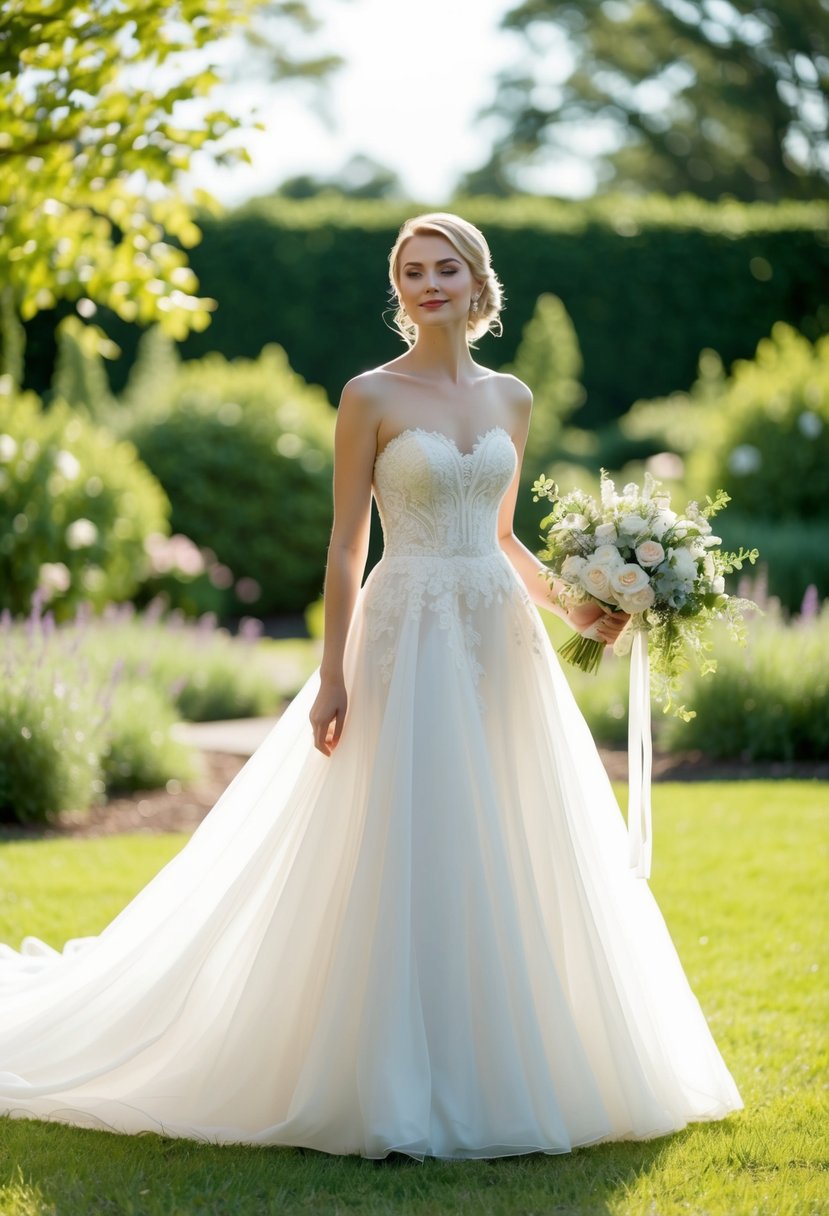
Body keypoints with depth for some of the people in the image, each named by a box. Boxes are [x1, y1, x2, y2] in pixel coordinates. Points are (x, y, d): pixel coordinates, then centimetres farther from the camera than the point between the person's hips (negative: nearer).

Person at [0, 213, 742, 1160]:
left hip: (501, 638, 5)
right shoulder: (372, 396, -3)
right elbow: (346, 546, -5)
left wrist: (571, 607, 7)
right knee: (402, 853, -6)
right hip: (409, 636, -5)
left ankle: (499, 1074, 16)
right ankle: (400, 1089, 2)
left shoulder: (511, 399, 12)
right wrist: (334, 675, -10)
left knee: (510, 854, 5)